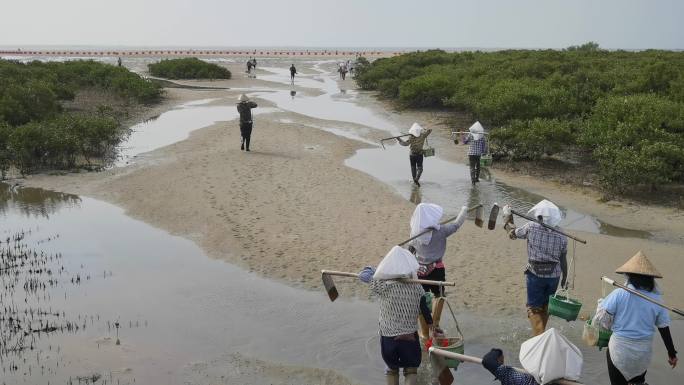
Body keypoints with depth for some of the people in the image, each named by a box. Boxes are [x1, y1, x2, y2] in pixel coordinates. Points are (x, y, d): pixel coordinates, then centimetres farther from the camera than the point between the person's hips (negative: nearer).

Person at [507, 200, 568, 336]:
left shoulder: (531, 228, -13)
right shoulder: (561, 237, -5)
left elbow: (512, 234, 3)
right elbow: (563, 260, 1)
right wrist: (564, 277, 15)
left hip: (535, 275, -3)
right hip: (554, 276, 3)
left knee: (534, 307, 5)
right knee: (546, 306, 20)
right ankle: (540, 333, 34)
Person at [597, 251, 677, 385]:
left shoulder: (619, 294, -14)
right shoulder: (656, 300, -6)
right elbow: (664, 329, -1)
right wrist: (672, 353, 10)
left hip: (620, 349, -2)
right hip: (644, 351, 3)